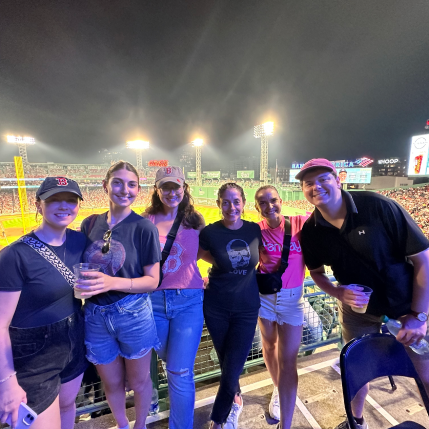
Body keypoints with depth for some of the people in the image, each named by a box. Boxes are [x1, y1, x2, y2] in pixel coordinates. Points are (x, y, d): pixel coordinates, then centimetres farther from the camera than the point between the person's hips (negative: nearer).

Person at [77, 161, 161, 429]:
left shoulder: (144, 227, -14)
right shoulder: (90, 224, 0)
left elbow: (153, 280, -13)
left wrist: (112, 282, -26)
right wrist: (80, 284, -9)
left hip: (134, 315, -3)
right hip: (95, 316, 4)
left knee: (139, 382, 19)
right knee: (112, 384, 24)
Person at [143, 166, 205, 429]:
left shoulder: (194, 222, 1)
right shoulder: (146, 221, -2)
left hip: (189, 300, -1)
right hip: (153, 300, 1)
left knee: (180, 371, 1)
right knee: (168, 359, 23)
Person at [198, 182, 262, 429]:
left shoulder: (255, 230, -6)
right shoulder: (210, 232, -13)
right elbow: (201, 254, 5)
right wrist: (222, 263, -4)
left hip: (247, 308, 1)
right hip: (217, 308, 0)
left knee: (233, 368, 3)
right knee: (226, 362, 19)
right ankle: (235, 399, 50)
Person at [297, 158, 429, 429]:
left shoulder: (379, 206, -23)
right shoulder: (310, 231, -12)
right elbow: (317, 272, 4)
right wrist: (339, 293, -14)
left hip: (407, 307, -2)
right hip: (358, 309, 3)